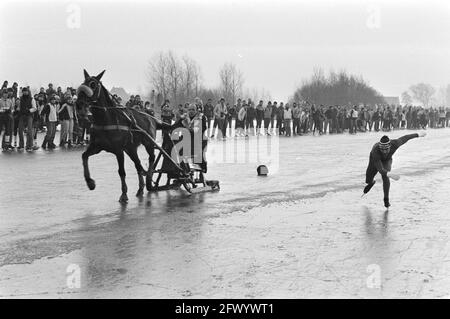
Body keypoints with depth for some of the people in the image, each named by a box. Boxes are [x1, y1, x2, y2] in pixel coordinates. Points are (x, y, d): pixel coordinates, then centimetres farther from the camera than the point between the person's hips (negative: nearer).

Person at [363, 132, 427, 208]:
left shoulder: (394, 144, -40)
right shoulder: (375, 150, -47)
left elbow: (404, 138, -20)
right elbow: (379, 168, -50)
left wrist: (418, 135, -7)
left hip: (387, 160, 0)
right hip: (375, 160, 0)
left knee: (385, 177, -26)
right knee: (368, 181, 12)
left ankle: (386, 199, -10)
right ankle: (372, 182, 52)